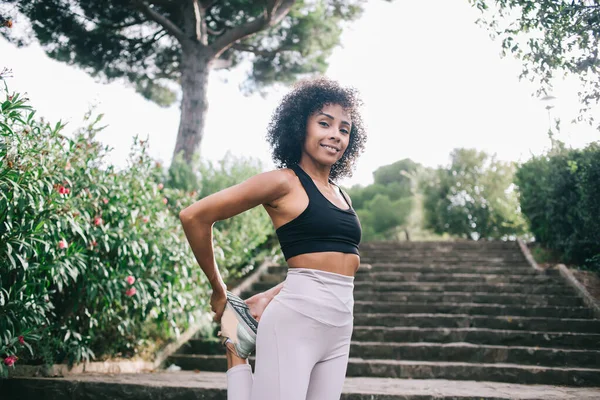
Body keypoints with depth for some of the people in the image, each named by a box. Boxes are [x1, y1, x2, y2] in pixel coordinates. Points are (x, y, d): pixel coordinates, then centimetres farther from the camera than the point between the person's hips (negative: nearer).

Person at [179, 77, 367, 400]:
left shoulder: (341, 197, 15)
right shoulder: (284, 182, -6)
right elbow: (194, 216, -10)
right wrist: (218, 291, 0)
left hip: (339, 330, 7)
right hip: (294, 323, -7)